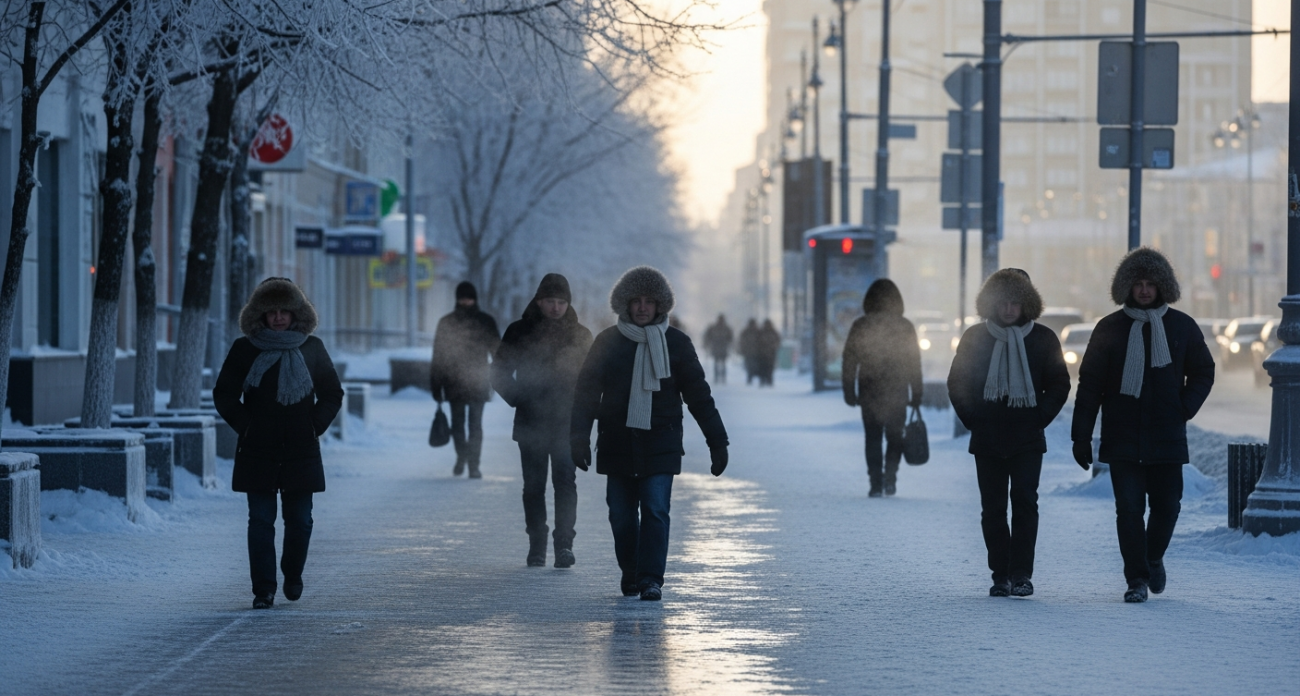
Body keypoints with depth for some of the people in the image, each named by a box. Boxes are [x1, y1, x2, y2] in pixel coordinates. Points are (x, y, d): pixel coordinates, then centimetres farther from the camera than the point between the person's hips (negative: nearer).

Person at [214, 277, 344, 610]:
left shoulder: (312, 348, 7)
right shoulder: (244, 349, 3)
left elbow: (333, 394, 15)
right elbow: (224, 394, 7)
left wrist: (315, 426, 4)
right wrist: (245, 426, -2)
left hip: (301, 453, 1)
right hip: (257, 453, -1)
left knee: (299, 520, 3)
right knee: (261, 520, -3)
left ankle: (293, 575, 27)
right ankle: (263, 589, -1)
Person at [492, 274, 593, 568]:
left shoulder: (580, 336, 7)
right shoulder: (519, 332, 4)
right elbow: (500, 373, 8)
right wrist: (518, 399, -5)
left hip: (567, 423, -1)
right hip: (530, 423, 1)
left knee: (565, 481, -12)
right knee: (534, 486, 4)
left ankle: (564, 544, -18)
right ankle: (536, 548, 11)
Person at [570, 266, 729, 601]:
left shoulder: (676, 344, 4)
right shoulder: (608, 343, 4)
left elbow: (698, 395, 7)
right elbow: (586, 391, 4)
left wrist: (717, 442, 5)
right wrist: (580, 437, -6)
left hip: (660, 444, -1)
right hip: (617, 444, 1)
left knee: (655, 510, -12)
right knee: (621, 514, 4)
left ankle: (651, 580, -11)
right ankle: (630, 574, 21)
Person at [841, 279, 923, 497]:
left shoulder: (860, 326, -1)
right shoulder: (905, 327, -1)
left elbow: (849, 361, 0)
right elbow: (915, 364, 1)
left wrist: (849, 392, 6)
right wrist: (916, 395, 7)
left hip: (869, 393, 0)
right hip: (897, 394, 0)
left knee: (873, 439, 8)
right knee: (894, 437, 11)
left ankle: (876, 484, 1)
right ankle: (890, 477, -8)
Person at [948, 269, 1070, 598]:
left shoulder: (1042, 339, 3)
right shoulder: (975, 338, 4)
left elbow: (1060, 384, 8)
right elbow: (957, 383, 10)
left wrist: (1039, 419, -2)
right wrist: (973, 420, 1)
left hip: (1027, 439, -1)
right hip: (987, 441, 1)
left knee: (1025, 503, -11)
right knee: (992, 509, 3)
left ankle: (1021, 574, -10)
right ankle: (1000, 575, 8)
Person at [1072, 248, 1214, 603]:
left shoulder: (1181, 326, 5)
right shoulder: (1110, 328, 2)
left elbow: (1203, 372, 15)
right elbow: (1089, 384, 2)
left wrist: (1185, 407, -2)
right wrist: (1081, 436, -2)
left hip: (1167, 438, 1)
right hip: (1122, 438, -1)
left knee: (1167, 505, 5)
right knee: (1129, 508, -5)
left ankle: (1153, 559, 32)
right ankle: (1136, 579, 2)